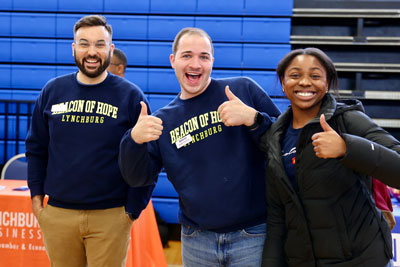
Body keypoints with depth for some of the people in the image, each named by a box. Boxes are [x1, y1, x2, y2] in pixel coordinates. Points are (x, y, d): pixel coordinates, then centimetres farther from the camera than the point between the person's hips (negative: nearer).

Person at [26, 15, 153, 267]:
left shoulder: (131, 96, -3)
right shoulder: (53, 91, 5)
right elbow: (36, 147, 13)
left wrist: (133, 208, -5)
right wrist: (36, 194, 7)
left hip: (111, 216, -2)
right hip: (57, 214, 3)